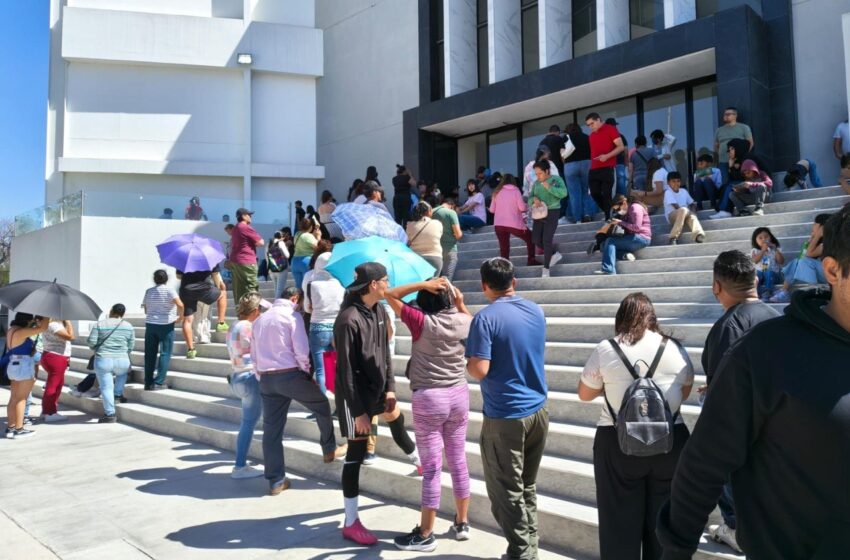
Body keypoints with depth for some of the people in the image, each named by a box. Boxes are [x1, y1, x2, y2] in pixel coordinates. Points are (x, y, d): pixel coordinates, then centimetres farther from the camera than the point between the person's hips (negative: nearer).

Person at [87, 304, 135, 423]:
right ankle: (118, 393, 30)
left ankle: (110, 414, 4)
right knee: (123, 372, 36)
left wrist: (97, 350, 17)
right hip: (122, 361, 2)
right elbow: (131, 346, 8)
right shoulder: (129, 326, 6)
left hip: (103, 361, -2)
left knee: (106, 387, 3)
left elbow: (91, 342, -4)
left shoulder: (100, 324, 0)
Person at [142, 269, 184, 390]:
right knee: (165, 354, 1)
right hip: (166, 325, -5)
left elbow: (145, 310, 13)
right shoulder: (169, 290, -8)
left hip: (150, 325, 5)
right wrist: (181, 317, -7)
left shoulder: (149, 291, 8)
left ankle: (148, 383, 12)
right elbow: (180, 304, -21)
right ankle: (159, 382, -3)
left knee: (150, 354, 9)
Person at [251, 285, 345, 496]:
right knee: (322, 406, 18)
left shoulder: (259, 320, 17)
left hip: (266, 378, 6)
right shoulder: (292, 315, -5)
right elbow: (301, 351, -13)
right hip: (290, 375, -6)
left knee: (271, 429, 7)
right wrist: (307, 371, 2)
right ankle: (329, 451, 27)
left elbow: (254, 356, 17)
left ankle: (275, 481, 13)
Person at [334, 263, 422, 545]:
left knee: (397, 420, 27)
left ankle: (421, 462, 57)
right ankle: (351, 523, 11)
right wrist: (358, 411, -21)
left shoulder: (379, 311, -1)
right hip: (355, 393, -8)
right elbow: (346, 370, -23)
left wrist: (390, 388, 3)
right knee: (356, 453, -1)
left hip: (377, 387, 8)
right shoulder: (348, 320, -25)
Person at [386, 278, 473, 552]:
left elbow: (389, 294, -7)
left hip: (428, 398, -5)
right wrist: (461, 303, 15)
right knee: (459, 462, 15)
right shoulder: (463, 321, 0)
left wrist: (423, 284, -9)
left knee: (431, 468, 2)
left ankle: (425, 535, 14)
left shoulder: (422, 321, -13)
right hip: (459, 395, 5)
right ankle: (462, 523, 29)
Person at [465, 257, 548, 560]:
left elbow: (479, 370, -24)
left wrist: (466, 360, 1)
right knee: (527, 488, 19)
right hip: (538, 411, 7)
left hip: (505, 417, -7)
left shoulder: (485, 318, -17)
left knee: (507, 492, 7)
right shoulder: (536, 311, 4)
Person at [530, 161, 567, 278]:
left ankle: (546, 268, 1)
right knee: (536, 239, 3)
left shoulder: (556, 179, -4)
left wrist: (549, 187, -21)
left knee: (547, 240, -10)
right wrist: (534, 199, -14)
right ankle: (555, 254, 27)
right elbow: (530, 197, 8)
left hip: (552, 212, -6)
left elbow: (563, 193, -18)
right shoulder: (536, 183, 9)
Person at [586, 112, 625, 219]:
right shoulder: (592, 135, 20)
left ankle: (609, 217, -2)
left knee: (606, 194, -9)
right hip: (594, 169, 7)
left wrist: (607, 156, -19)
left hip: (607, 168, -6)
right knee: (594, 193, 2)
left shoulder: (611, 129, 1)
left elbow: (621, 147, -6)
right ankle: (608, 212, 19)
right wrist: (590, 165, 12)